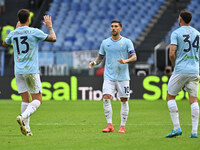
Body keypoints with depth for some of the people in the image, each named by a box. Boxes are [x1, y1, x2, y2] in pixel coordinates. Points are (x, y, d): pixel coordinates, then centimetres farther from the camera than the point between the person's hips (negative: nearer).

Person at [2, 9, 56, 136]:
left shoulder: (13, 34, 6)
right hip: (31, 70, -5)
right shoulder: (34, 32, -7)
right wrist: (50, 26, 15)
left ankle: (26, 128, 2)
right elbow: (53, 39, -1)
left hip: (18, 71, 5)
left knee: (26, 99, 9)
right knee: (37, 100, 1)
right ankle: (23, 117, -23)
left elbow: (5, 43, 28)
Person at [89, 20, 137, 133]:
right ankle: (110, 125, -8)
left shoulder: (127, 42, 1)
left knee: (124, 100, 0)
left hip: (123, 77, -1)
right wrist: (95, 62, -4)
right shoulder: (105, 42, 9)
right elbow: (100, 57, 17)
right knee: (106, 98, -13)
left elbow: (134, 57, -4)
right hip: (109, 76, 2)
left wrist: (126, 60, -24)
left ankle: (123, 126, 9)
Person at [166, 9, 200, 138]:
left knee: (170, 97, 9)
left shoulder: (176, 33, -3)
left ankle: (177, 128, 0)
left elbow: (172, 53, -10)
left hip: (180, 70, -4)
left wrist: (175, 65, 7)